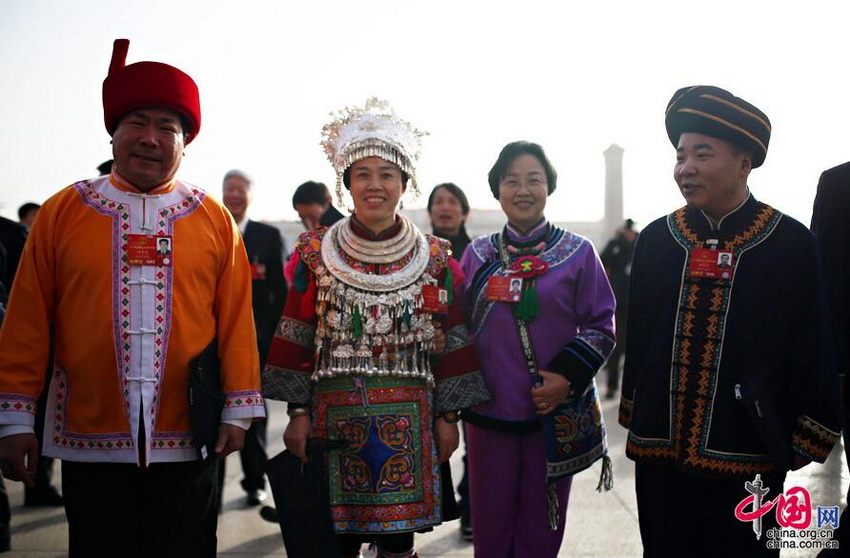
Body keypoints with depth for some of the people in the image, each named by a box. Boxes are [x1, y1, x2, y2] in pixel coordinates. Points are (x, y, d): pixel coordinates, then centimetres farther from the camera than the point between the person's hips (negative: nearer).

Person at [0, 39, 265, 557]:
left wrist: (238, 410, -1)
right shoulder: (62, 212, 2)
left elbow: (237, 322, 2)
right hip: (90, 440, 0)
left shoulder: (215, 220, 3)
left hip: (187, 442, 0)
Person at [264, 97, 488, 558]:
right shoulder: (315, 254, 2)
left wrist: (448, 416, 3)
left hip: (408, 418, 1)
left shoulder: (434, 258, 4)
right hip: (334, 413, 0)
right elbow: (297, 339, 2)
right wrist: (298, 412, -2)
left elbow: (451, 343, 5)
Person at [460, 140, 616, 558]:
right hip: (488, 412, 1)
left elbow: (601, 326, 0)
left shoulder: (578, 253, -1)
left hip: (554, 411, -1)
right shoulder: (477, 254, 4)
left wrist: (569, 377, -13)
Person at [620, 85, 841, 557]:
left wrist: (804, 443, -2)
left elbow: (813, 354, -2)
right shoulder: (654, 239, 3)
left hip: (748, 462, -3)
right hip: (659, 452, 3)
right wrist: (633, 418, 14)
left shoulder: (792, 243, -6)